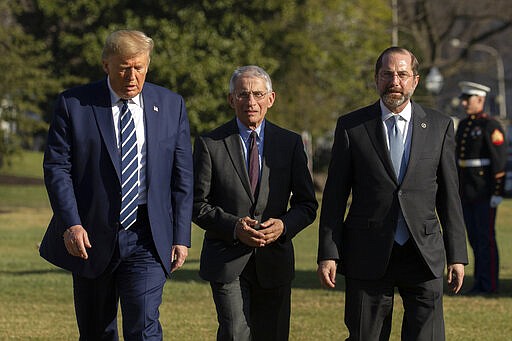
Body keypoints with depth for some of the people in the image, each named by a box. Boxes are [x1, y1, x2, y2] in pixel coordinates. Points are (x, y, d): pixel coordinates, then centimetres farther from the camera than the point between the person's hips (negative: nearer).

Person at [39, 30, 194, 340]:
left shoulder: (171, 105, 5)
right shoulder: (73, 104, -1)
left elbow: (182, 176, 7)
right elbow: (56, 167, -3)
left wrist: (182, 237, 2)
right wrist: (71, 224, -15)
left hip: (147, 240, 0)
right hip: (92, 238, 0)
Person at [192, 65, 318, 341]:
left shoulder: (290, 143, 6)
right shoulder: (209, 144, 0)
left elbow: (307, 204, 8)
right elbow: (198, 205, -1)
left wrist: (284, 225, -13)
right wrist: (234, 227, -17)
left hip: (274, 263, 3)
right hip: (227, 261, -3)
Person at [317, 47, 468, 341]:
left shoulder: (439, 126, 6)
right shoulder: (351, 126, 3)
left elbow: (449, 195, 8)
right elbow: (335, 196, 4)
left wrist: (457, 255, 4)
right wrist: (328, 253, -2)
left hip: (424, 256, 0)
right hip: (368, 258, 0)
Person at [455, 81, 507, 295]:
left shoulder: (490, 126, -10)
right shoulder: (463, 125, 15)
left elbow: (500, 160, -14)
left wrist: (498, 193, -17)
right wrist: (456, 189, 19)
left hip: (484, 193, -8)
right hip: (466, 193, 8)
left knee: (485, 237, -6)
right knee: (474, 237, 10)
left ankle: (488, 284, -3)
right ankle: (480, 280, 16)